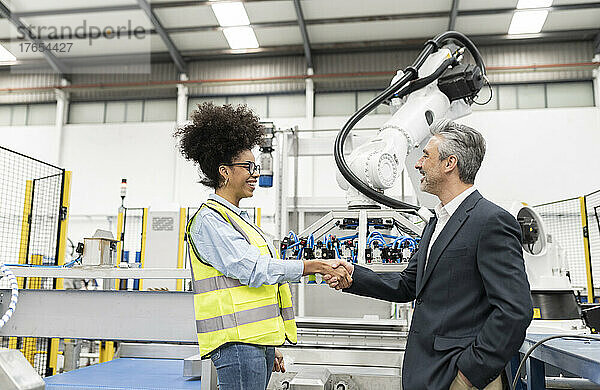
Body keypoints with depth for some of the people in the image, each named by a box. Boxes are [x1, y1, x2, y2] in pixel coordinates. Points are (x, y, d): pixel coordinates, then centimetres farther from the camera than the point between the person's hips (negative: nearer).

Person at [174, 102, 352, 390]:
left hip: (257, 342, 9)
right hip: (237, 344, -9)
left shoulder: (238, 218, 18)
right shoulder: (208, 220, -9)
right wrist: (315, 267, -19)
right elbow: (253, 270, -19)